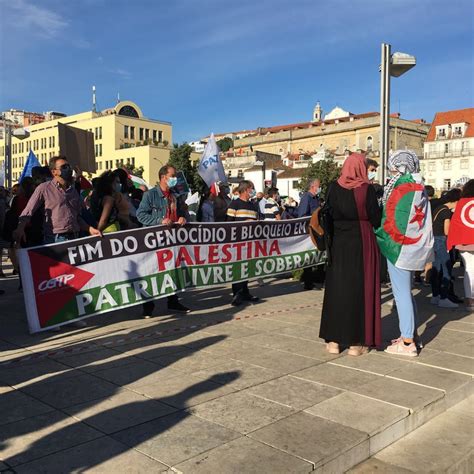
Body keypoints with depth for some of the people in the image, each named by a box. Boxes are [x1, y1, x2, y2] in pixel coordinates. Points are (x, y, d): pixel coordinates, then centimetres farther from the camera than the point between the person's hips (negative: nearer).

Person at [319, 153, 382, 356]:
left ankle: (334, 340, 13)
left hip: (339, 243, 3)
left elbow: (329, 216, 3)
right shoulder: (367, 189, -8)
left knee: (337, 288, 9)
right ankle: (356, 342, 8)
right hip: (362, 243, -3)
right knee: (360, 289, 4)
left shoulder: (334, 188, 0)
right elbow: (376, 218, -7)